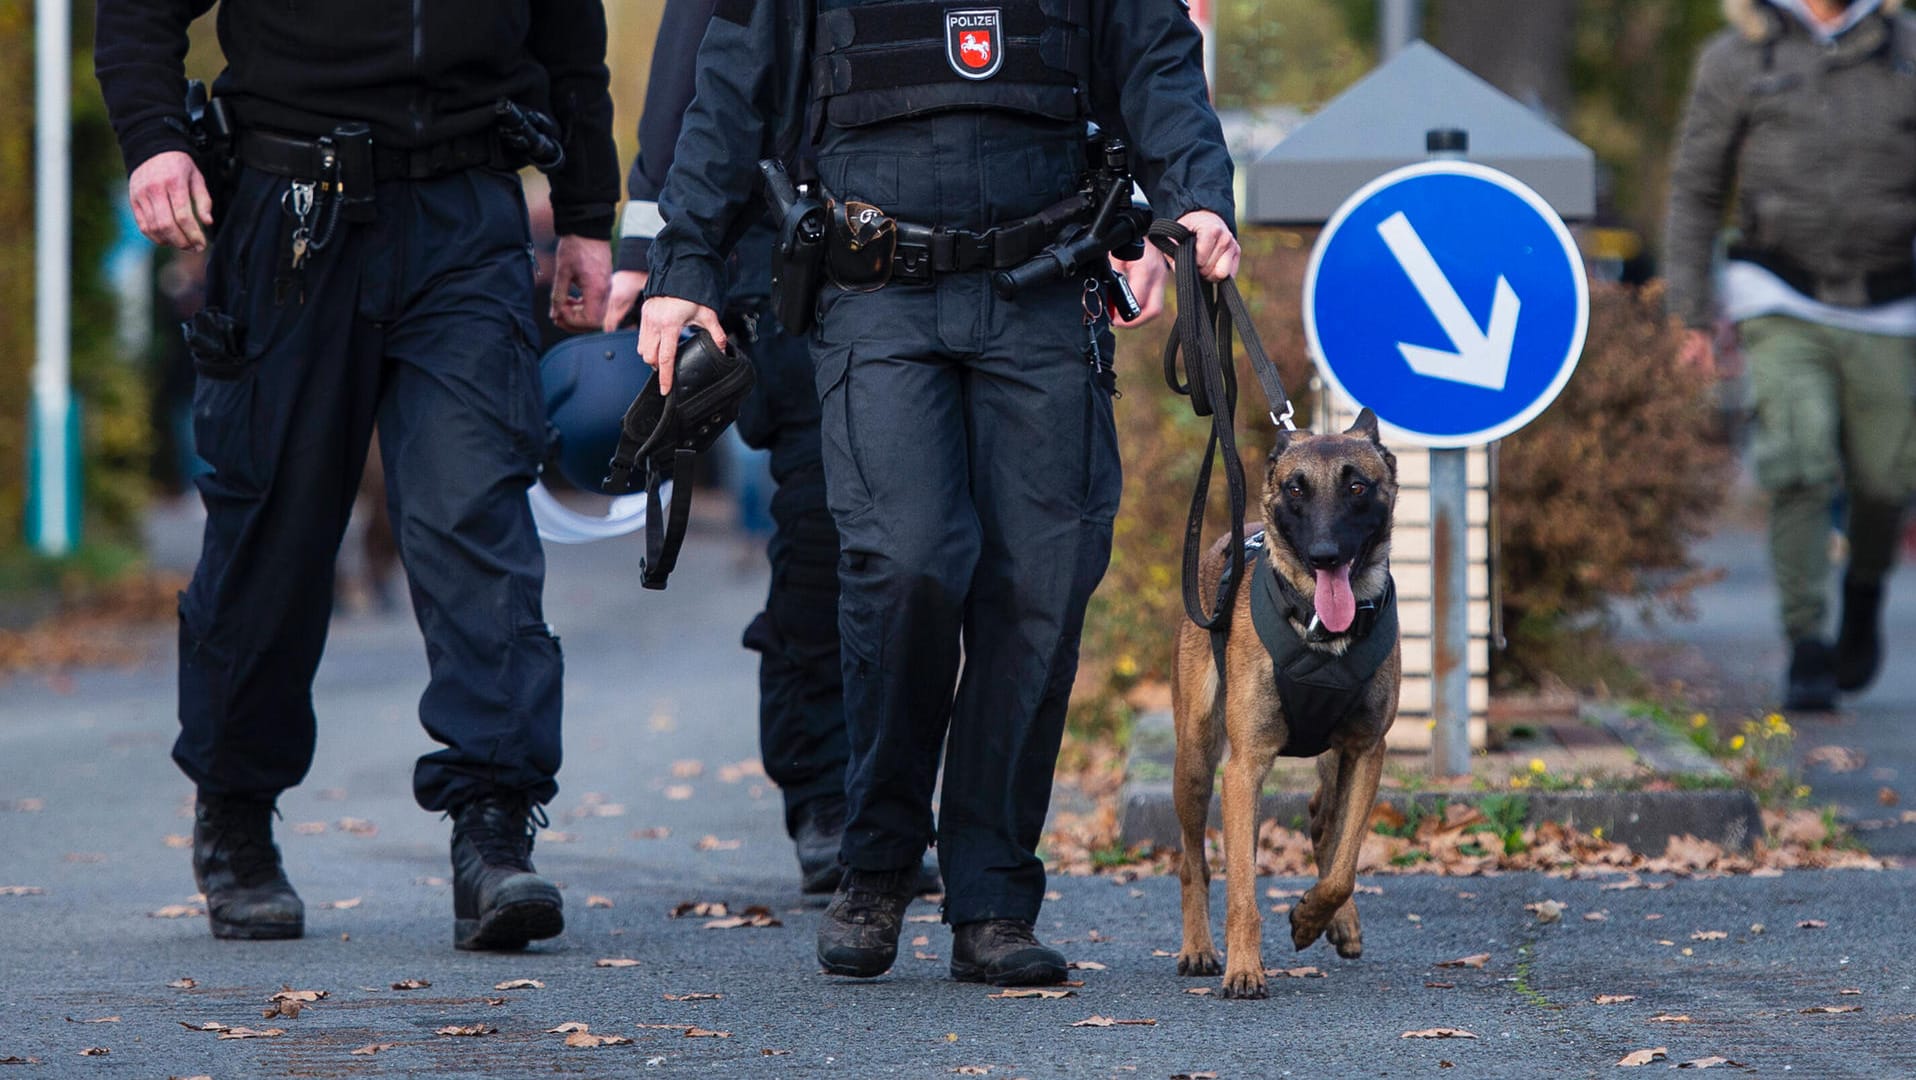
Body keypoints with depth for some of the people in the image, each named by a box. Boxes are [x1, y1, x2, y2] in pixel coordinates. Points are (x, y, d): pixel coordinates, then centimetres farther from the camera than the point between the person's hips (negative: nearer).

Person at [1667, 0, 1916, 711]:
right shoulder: (1736, 58, 1)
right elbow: (1696, 191, 6)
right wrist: (1693, 317, 0)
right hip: (1783, 307, -2)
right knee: (1800, 475, -15)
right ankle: (1807, 655, -10)